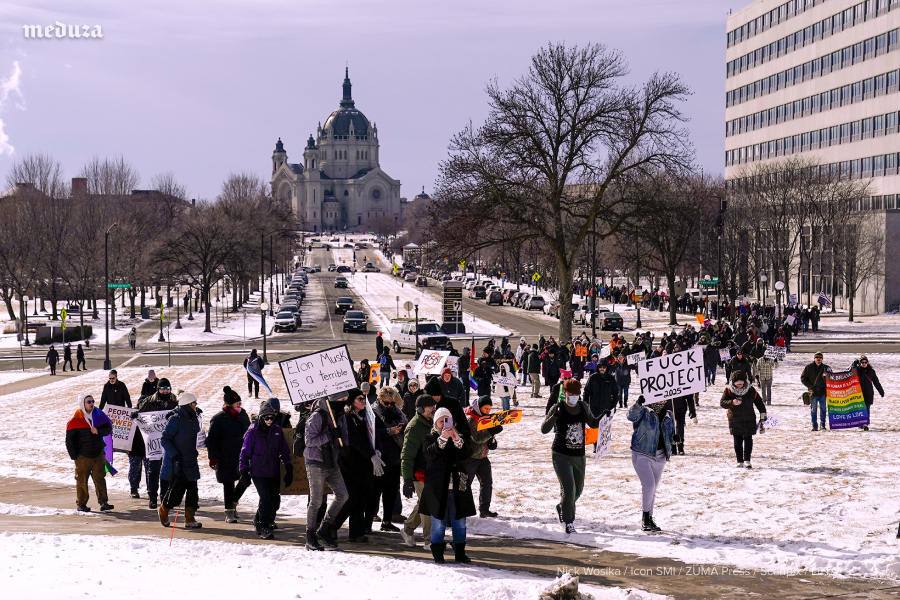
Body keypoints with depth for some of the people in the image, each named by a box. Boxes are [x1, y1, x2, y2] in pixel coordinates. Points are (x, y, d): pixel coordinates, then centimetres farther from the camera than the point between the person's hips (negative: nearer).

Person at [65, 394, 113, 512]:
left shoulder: (98, 416, 2)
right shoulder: (75, 421, -10)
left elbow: (108, 429, 5)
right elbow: (69, 440, -7)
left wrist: (98, 431, -16)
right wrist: (74, 456, -9)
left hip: (98, 454, 4)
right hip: (83, 457, -3)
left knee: (100, 479, 4)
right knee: (82, 480, 5)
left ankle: (103, 502, 6)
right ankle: (81, 504, 13)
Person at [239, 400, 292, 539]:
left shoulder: (277, 430, 6)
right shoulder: (253, 431, -5)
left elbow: (284, 451, 13)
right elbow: (245, 451, -1)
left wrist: (289, 469, 11)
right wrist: (243, 470, -5)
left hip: (274, 472, 5)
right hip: (258, 472, -4)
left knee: (275, 500, 6)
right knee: (265, 498, -14)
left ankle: (266, 520, 32)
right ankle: (263, 528, -5)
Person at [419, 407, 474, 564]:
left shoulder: (459, 437, 13)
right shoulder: (431, 438, 5)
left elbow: (465, 454, -4)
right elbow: (430, 453, -15)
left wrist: (457, 440, -19)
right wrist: (442, 439, -25)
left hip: (457, 484, 3)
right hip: (437, 485, -3)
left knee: (459, 519, 6)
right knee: (438, 519, -2)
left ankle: (460, 552, 14)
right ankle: (437, 552, 6)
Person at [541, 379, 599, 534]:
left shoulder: (583, 407, 3)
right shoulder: (558, 408, -12)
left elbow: (592, 423, 19)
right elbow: (544, 429, -19)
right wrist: (554, 416, -35)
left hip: (579, 456, 6)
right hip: (561, 456, -6)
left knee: (578, 489, 17)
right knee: (568, 489, -13)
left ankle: (562, 508, 44)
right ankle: (569, 522, -1)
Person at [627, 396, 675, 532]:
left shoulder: (668, 416, 7)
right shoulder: (645, 412, -10)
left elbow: (671, 434, 20)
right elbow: (632, 416, -30)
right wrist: (638, 404, -45)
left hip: (659, 457, 6)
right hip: (642, 455, -6)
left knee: (653, 489, 14)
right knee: (649, 484, -17)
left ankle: (649, 519, 26)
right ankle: (645, 517, -5)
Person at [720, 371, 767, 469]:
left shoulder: (750, 390, -2)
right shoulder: (728, 390, -4)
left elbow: (759, 402, 8)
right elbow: (722, 403, -8)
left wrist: (763, 415, 7)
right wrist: (732, 403, -27)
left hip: (749, 420, 0)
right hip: (735, 419, 0)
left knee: (748, 439, -6)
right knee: (737, 441, 3)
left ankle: (747, 461, -6)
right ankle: (740, 461, 9)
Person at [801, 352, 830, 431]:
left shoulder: (825, 368, 6)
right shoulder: (808, 367, 4)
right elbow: (803, 378, 5)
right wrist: (810, 386, -5)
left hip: (823, 392, 1)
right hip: (813, 392, -1)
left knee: (823, 409, 5)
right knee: (813, 409, 1)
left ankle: (823, 425, 14)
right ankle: (814, 426, 6)